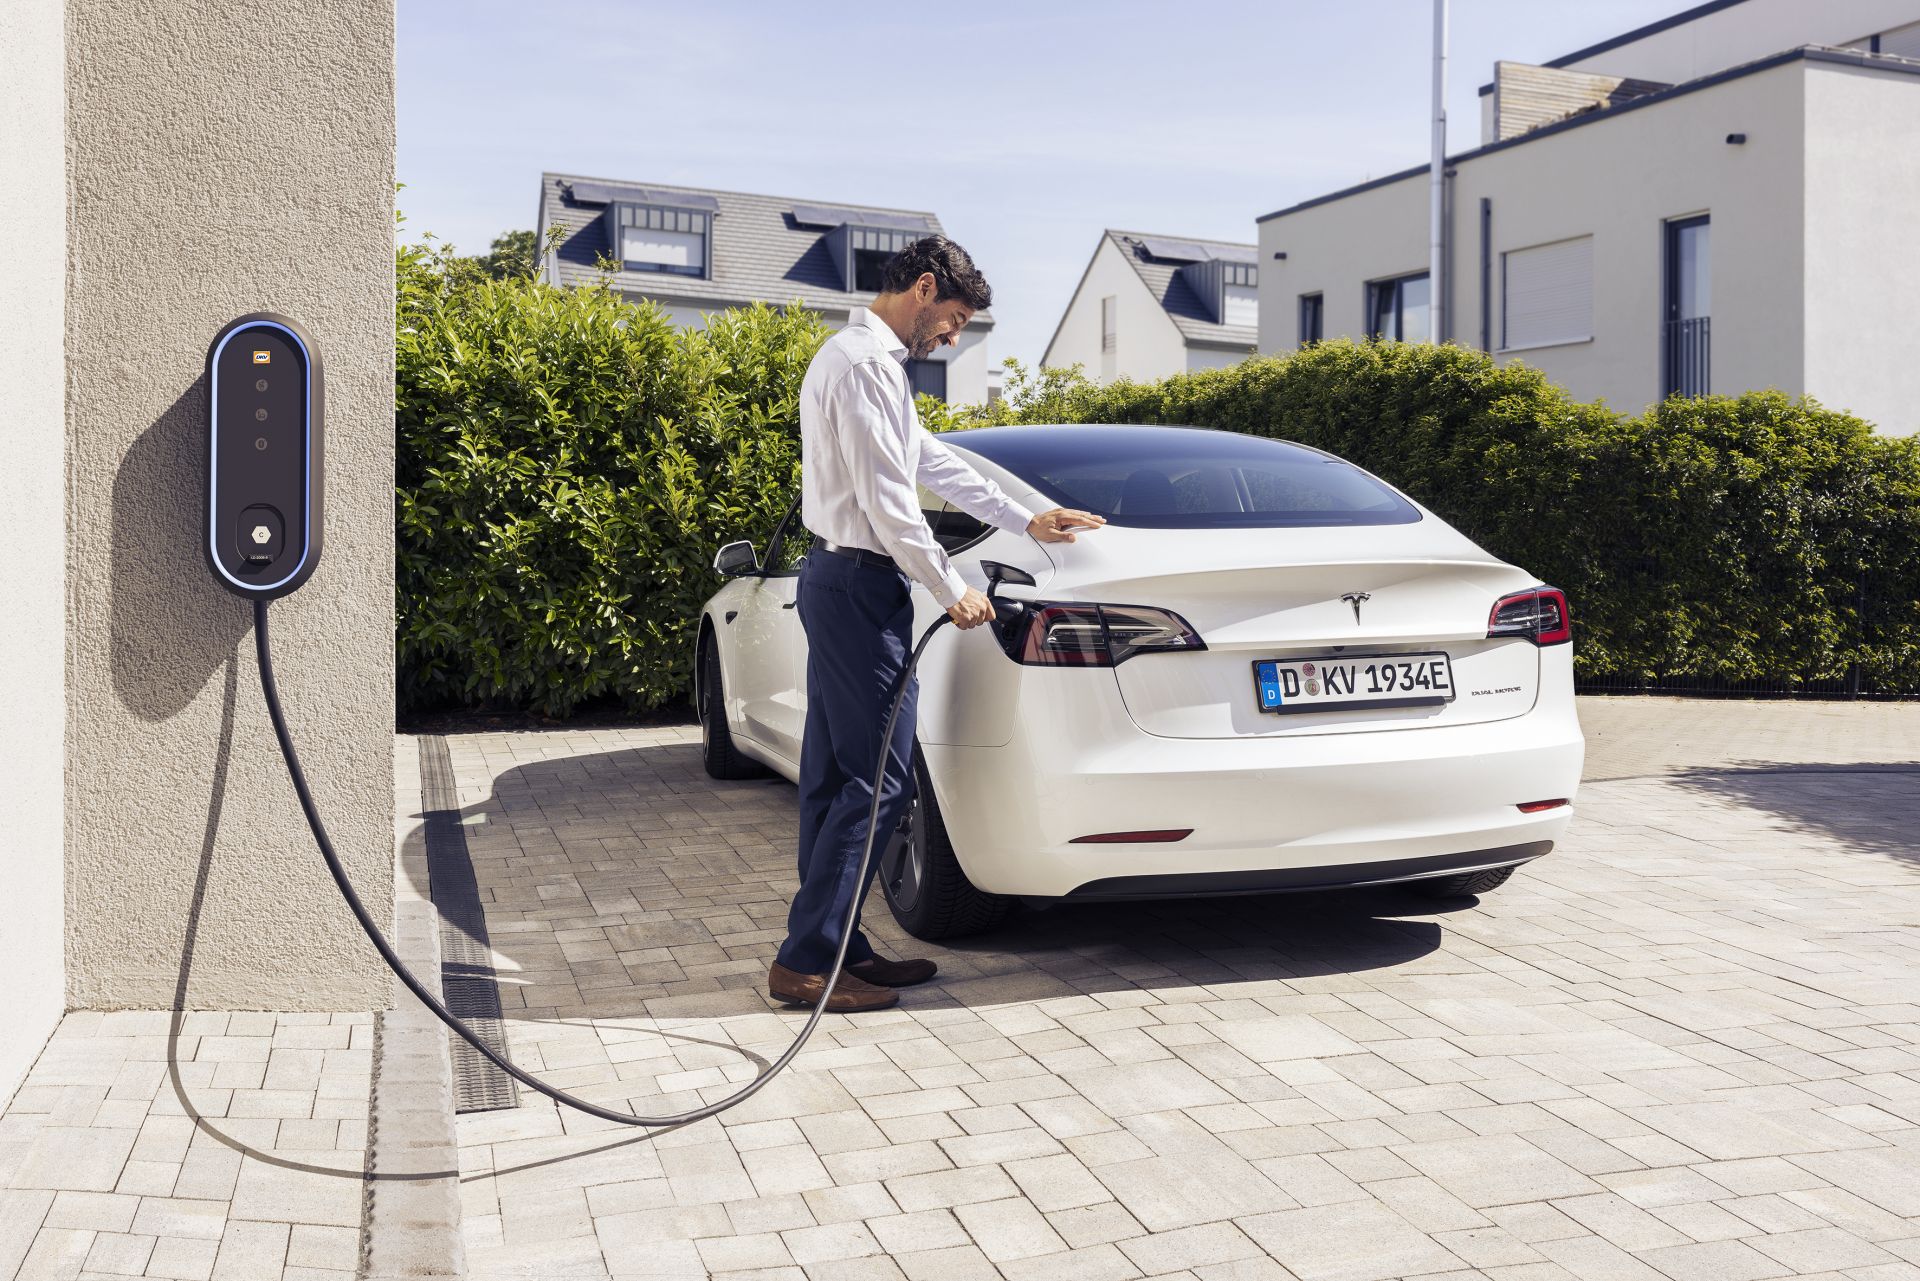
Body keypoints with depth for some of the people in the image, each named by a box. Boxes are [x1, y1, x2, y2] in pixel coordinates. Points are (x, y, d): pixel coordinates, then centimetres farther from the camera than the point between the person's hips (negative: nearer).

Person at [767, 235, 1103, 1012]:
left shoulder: (868, 358, 20)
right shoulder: (866, 364, -14)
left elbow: (932, 461, 26)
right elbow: (886, 499, -19)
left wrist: (1027, 523, 26)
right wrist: (952, 589, -10)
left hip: (838, 580, 11)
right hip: (860, 582, -11)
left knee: (833, 778, 10)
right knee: (876, 780, -8)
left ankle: (833, 948, 16)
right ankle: (806, 960, -4)